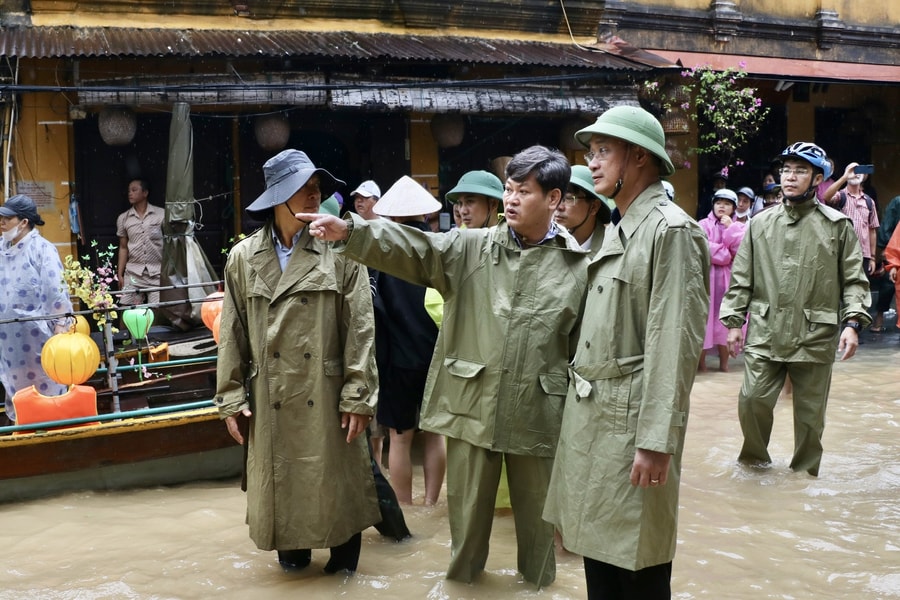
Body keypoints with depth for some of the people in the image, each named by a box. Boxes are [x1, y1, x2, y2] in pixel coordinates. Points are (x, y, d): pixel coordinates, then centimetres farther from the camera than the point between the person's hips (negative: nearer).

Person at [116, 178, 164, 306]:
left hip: (157, 273, -2)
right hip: (133, 274, 2)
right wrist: (120, 275, 6)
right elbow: (123, 248, 12)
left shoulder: (161, 214, 1)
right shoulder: (123, 218, 9)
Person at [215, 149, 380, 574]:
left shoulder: (340, 252, -6)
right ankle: (293, 549, 34)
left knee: (337, 483, 8)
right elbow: (232, 334, 4)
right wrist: (231, 398, 1)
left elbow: (360, 330, -7)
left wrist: (358, 396, -10)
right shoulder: (243, 257, 2)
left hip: (327, 397, -2)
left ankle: (344, 554, 28)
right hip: (270, 400, 2)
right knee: (281, 483, 13)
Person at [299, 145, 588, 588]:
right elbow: (412, 248, -11)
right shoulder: (471, 248, 2)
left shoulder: (578, 266, -1)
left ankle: (538, 584, 36)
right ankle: (461, 578, 36)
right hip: (471, 406, 1)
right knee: (466, 510, 14)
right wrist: (349, 231, -26)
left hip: (537, 414, -1)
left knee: (536, 514, 15)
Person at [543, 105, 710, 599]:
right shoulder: (618, 231, 15)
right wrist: (579, 403, 13)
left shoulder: (671, 230, -13)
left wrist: (656, 442, -22)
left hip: (631, 419, -8)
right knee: (598, 551, 17)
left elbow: (675, 344, -19)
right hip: (591, 415, 9)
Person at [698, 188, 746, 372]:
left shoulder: (739, 227, 12)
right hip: (707, 277, -2)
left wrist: (730, 229, -7)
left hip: (729, 279, 2)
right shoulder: (704, 225, 2)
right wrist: (727, 255, -8)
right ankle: (701, 361, 0)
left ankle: (724, 362, 4)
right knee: (705, 318, -3)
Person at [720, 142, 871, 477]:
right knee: (752, 399, -2)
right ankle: (754, 458, 23)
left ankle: (805, 470, 27)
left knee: (810, 411, 8)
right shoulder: (760, 224, 7)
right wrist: (733, 321, 5)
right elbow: (741, 278, 10)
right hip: (765, 333, 1)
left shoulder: (837, 226, 2)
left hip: (815, 336, -1)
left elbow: (854, 280, 1)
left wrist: (852, 323, -11)